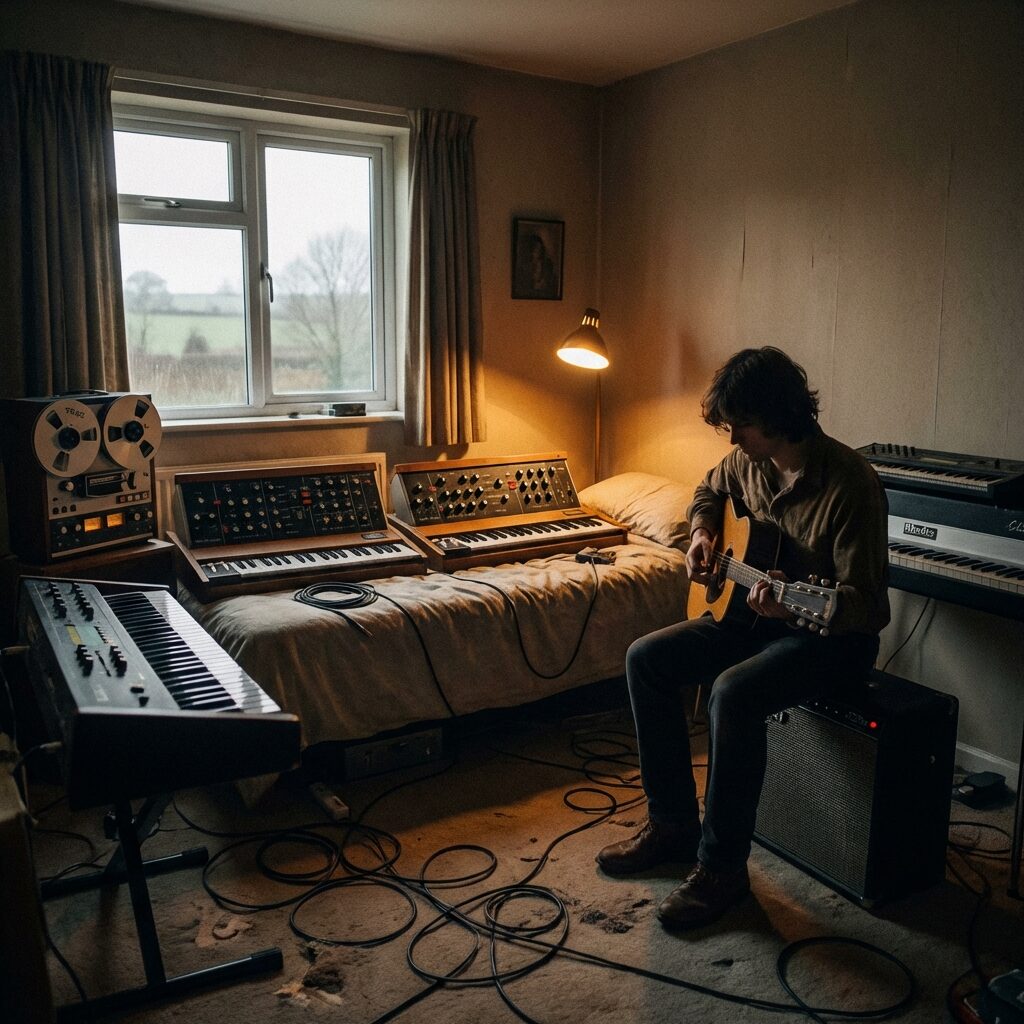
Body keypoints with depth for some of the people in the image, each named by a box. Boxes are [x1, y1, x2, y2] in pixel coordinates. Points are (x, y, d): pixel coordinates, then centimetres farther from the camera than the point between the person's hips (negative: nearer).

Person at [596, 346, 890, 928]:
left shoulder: (849, 483, -24)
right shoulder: (751, 461, -1)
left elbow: (868, 604, -24)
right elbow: (710, 491, 24)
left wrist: (794, 607, -42)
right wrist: (702, 536, 3)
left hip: (832, 637, -8)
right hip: (753, 615, 8)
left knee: (733, 693, -33)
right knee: (646, 659, -5)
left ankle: (722, 868, -14)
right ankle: (673, 825, 6)